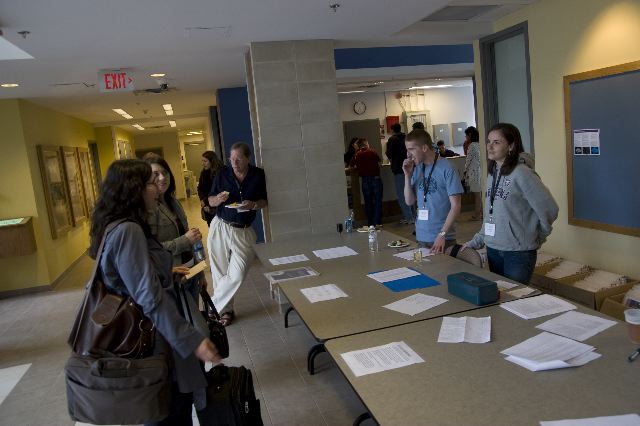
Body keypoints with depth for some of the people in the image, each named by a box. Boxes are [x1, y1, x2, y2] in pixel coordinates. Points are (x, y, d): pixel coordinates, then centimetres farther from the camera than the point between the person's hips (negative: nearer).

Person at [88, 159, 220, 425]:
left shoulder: (118, 227, 9)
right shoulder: (128, 231, -23)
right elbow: (150, 299, -26)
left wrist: (166, 273, 26)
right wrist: (191, 340, -25)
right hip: (153, 342, -10)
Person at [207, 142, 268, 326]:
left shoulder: (259, 175, -1)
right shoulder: (222, 173, 1)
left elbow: (265, 200, 7)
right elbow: (211, 201, 8)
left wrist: (254, 205, -14)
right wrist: (219, 199, -14)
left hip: (243, 232, -1)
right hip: (220, 228, 1)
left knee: (236, 275, -7)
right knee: (220, 273, 5)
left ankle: (213, 308, 11)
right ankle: (226, 310, 23)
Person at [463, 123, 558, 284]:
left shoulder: (521, 173, -16)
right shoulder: (492, 173, 7)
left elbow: (549, 209, -14)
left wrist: (537, 237, -1)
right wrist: (477, 241, 10)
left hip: (519, 252, -7)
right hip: (493, 249, 7)